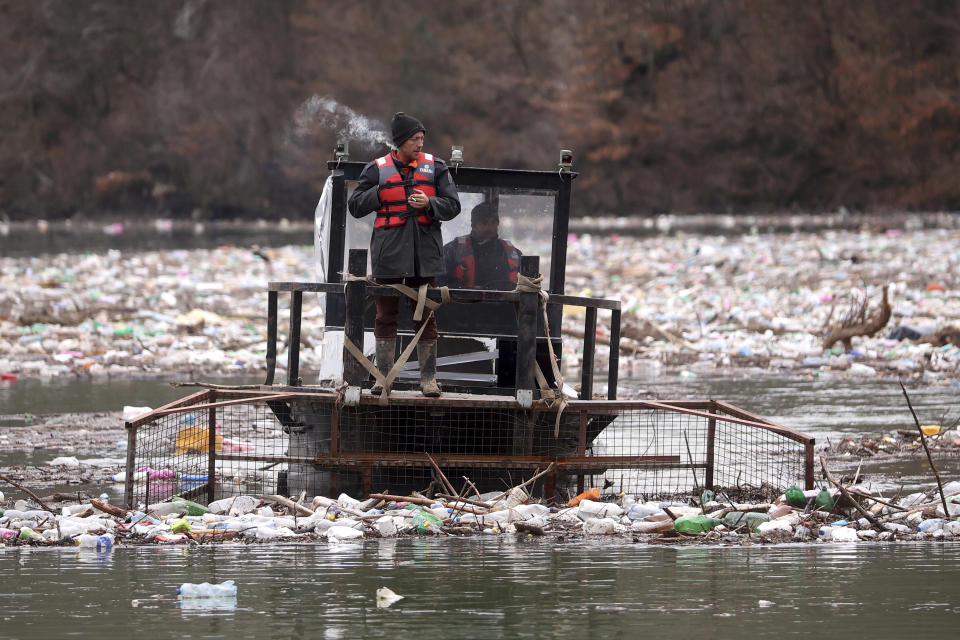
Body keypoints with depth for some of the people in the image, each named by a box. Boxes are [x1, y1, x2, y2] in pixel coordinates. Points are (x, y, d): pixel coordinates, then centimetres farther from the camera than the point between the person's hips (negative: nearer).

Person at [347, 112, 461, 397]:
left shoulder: (434, 167, 6)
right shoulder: (378, 169, 3)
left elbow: (452, 205, 5)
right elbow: (355, 206, 5)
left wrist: (429, 204, -14)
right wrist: (379, 193, -11)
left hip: (425, 253, 1)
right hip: (389, 253, 0)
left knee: (426, 317, 1)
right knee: (386, 316, 2)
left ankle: (428, 378, 5)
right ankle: (384, 376, 9)